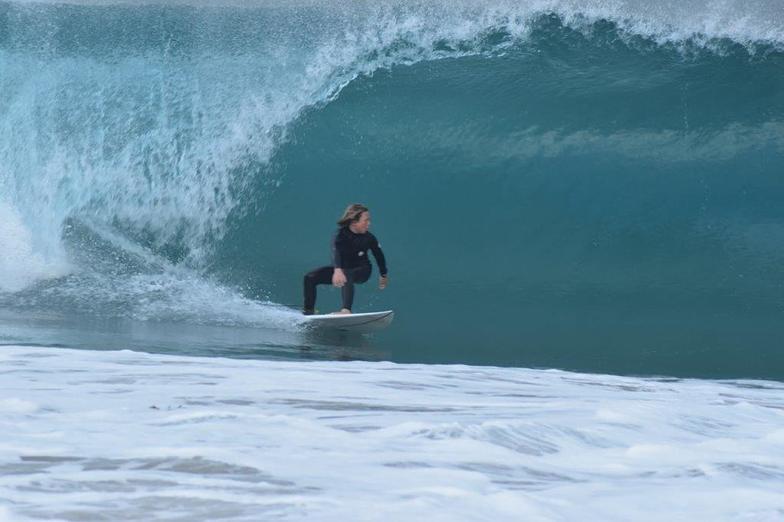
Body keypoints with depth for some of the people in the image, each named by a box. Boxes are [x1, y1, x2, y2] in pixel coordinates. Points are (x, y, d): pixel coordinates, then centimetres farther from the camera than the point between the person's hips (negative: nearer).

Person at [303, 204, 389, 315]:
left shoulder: (369, 238, -16)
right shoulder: (341, 234, -24)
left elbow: (379, 256, 2)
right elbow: (336, 251, -43)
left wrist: (384, 275, 16)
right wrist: (337, 270, -62)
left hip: (362, 272, -2)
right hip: (342, 268, 2)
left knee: (347, 276, -38)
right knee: (310, 278, -12)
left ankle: (346, 310, -53)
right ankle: (308, 312, -2)